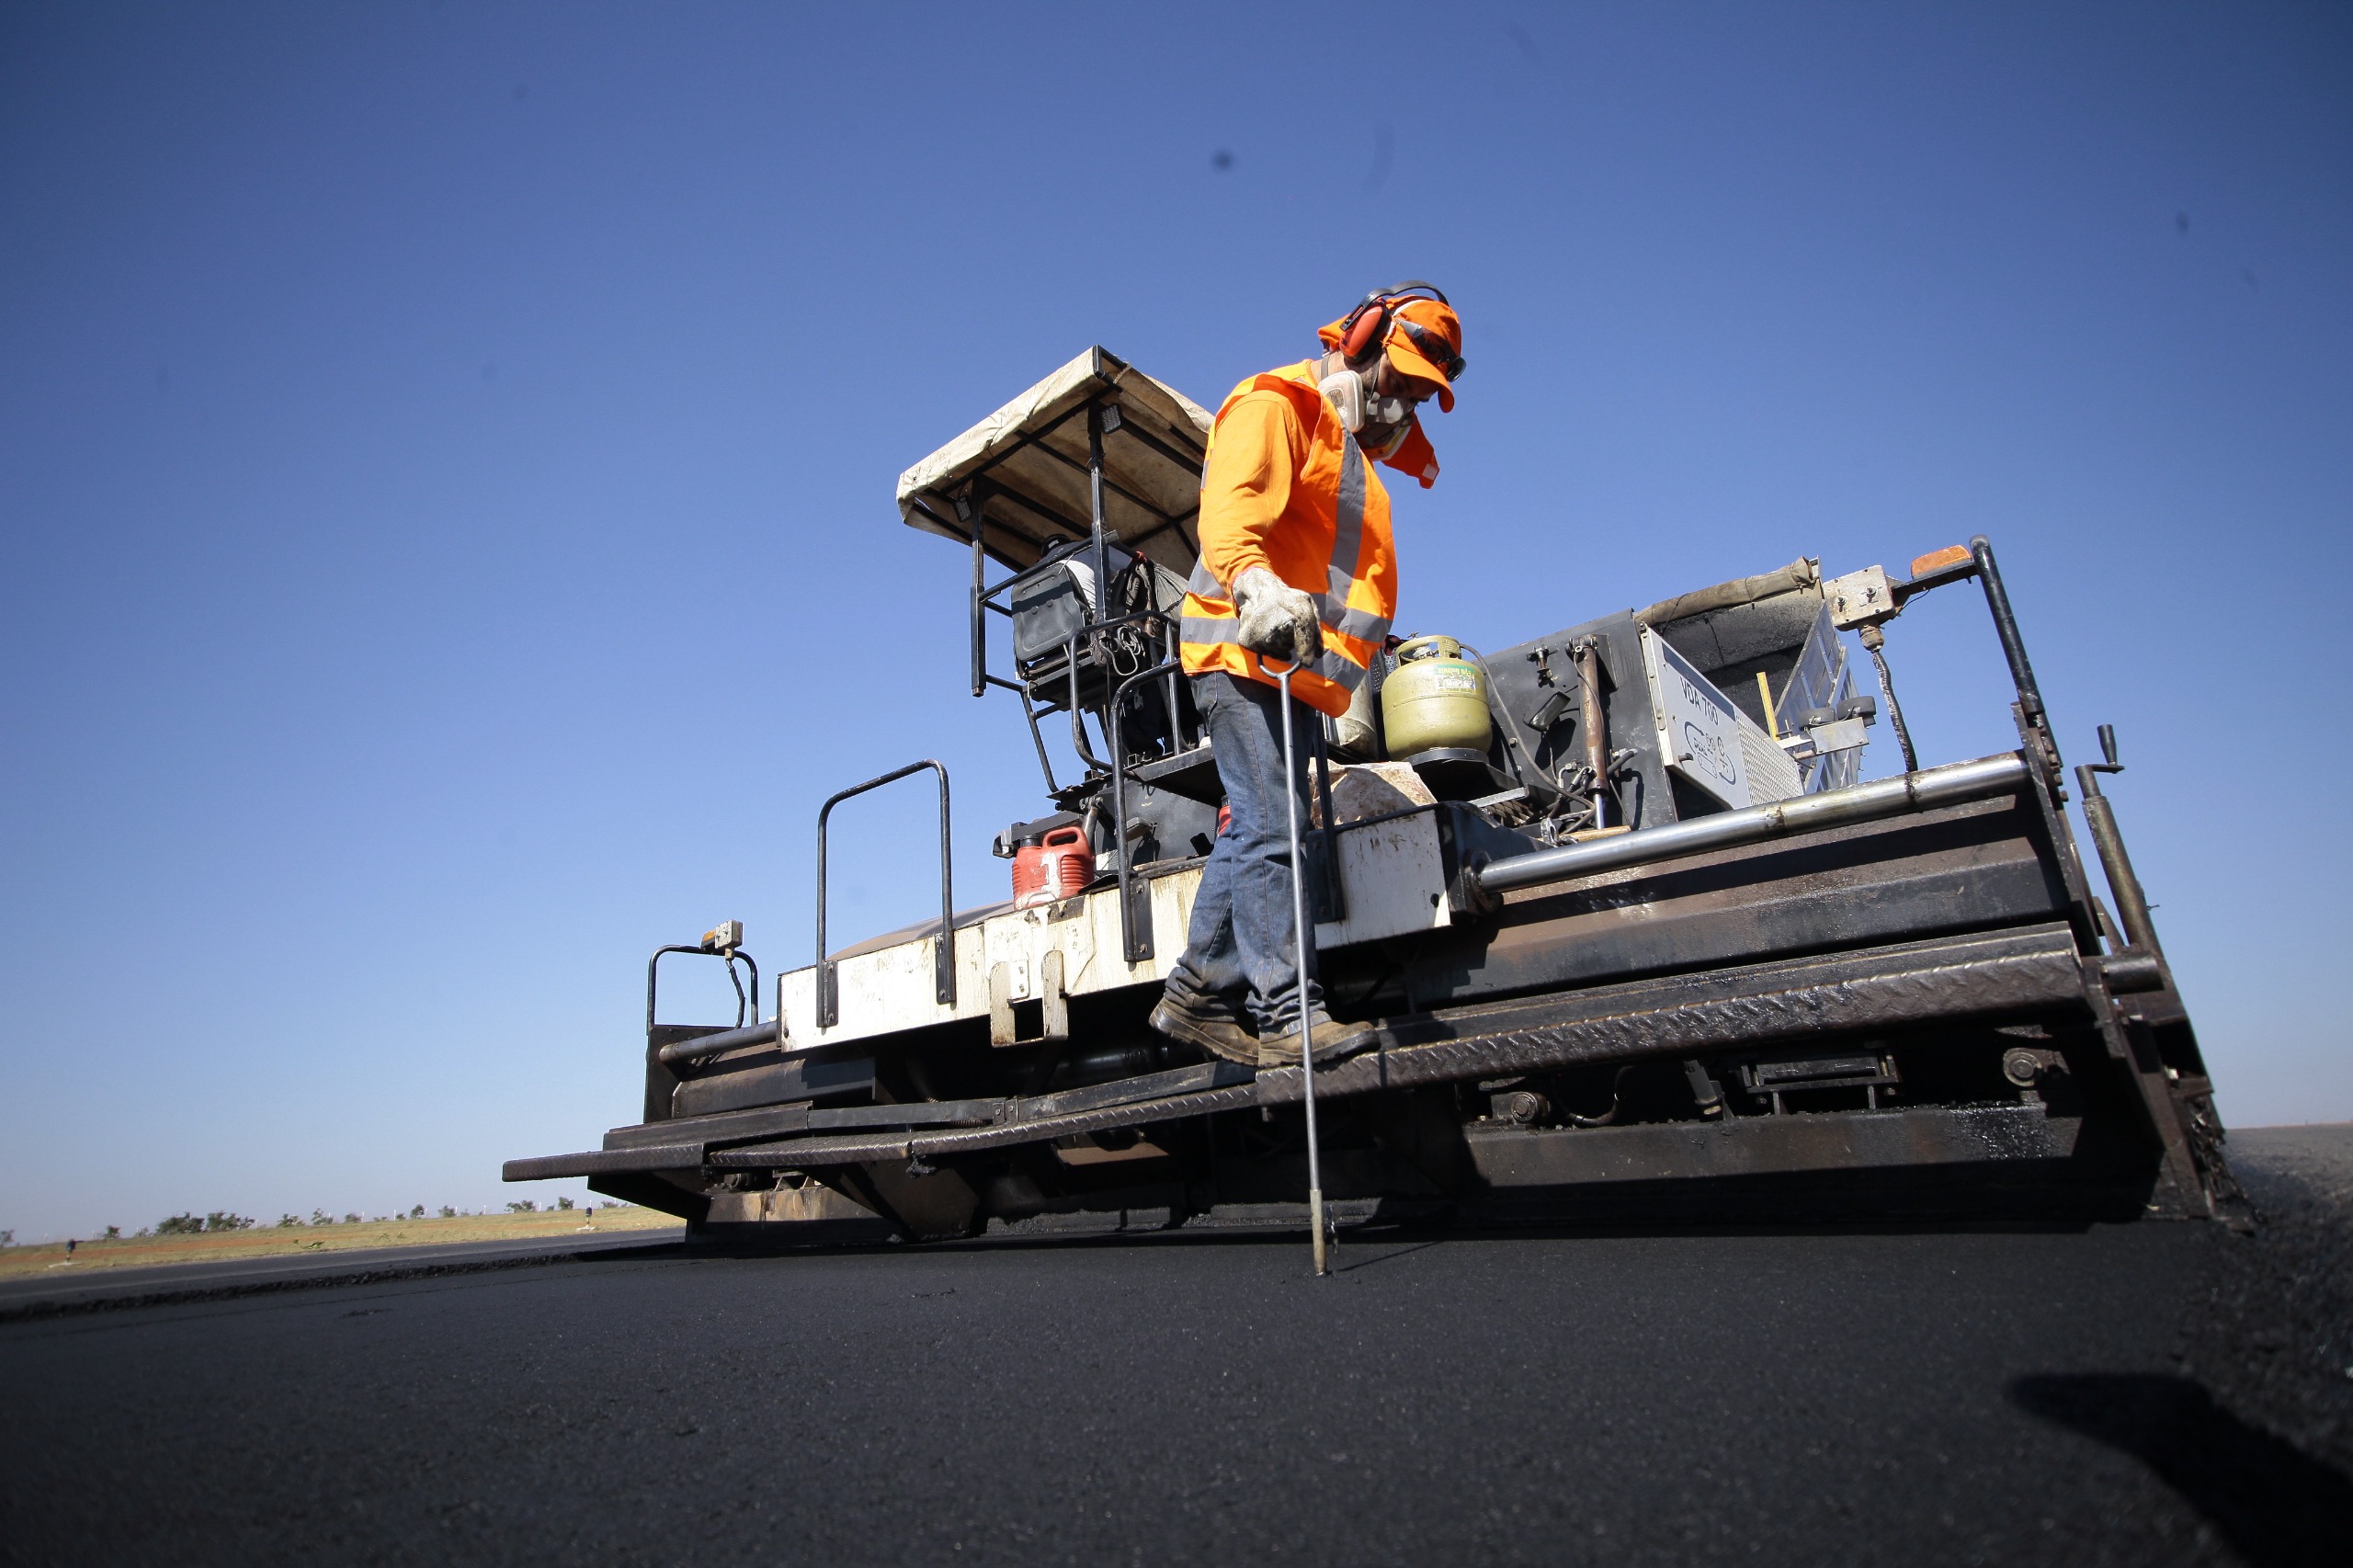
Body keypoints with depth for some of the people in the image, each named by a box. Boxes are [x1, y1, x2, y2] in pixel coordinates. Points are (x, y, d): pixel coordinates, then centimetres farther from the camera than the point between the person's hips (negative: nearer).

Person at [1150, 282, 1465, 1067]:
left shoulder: (1354, 451, 30)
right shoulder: (1277, 405, 1)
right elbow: (1230, 505, -19)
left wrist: (1379, 653, 21)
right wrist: (1253, 585, -37)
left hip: (1297, 671, 10)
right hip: (1246, 655, -10)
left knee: (1257, 832, 6)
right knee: (1272, 832, -14)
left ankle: (1200, 994, 12)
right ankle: (1286, 1015, -13)